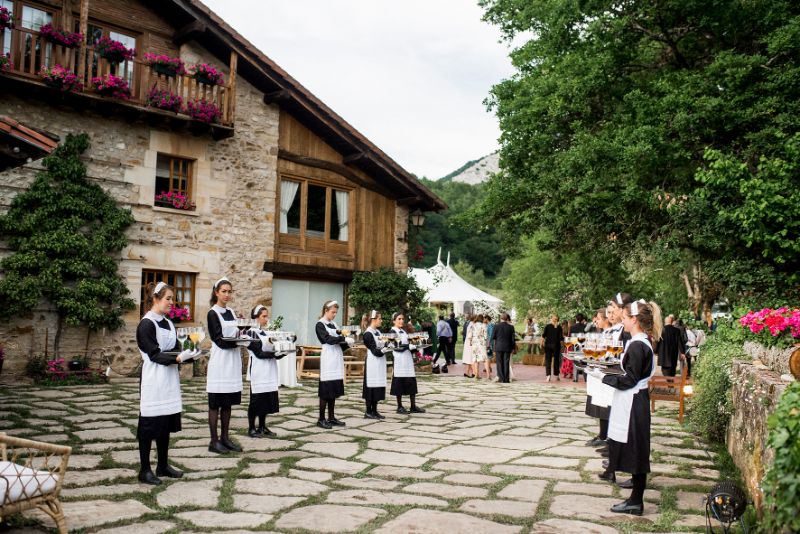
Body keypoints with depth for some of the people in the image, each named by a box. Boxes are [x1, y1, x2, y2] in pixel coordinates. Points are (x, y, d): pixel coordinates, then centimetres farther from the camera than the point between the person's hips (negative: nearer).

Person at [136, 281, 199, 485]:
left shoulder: (168, 323, 12)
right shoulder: (146, 324, -11)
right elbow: (154, 354, -17)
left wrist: (189, 354, -8)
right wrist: (178, 358, -29)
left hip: (169, 380, 8)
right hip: (153, 381, -8)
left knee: (166, 424, 12)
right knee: (149, 424, -1)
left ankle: (163, 465, 21)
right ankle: (145, 470, 7)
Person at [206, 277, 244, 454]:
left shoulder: (231, 313, 14)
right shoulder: (212, 314, -5)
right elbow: (219, 340, -13)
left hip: (233, 361, 6)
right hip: (219, 361, -6)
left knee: (228, 403, 10)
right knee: (215, 403, -1)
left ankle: (225, 438, 16)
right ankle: (214, 441, 4)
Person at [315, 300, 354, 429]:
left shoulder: (333, 325, 16)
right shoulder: (320, 325, -5)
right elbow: (328, 339, -19)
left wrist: (347, 344, -2)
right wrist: (344, 339, -24)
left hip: (337, 359, 7)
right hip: (328, 360, -7)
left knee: (334, 390, 9)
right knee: (326, 390, -5)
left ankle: (331, 417, 15)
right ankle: (321, 419, 2)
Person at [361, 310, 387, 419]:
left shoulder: (378, 332, 14)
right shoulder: (368, 334, -11)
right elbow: (375, 350, -16)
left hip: (380, 362, 8)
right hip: (372, 362, -8)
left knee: (378, 387, 9)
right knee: (371, 387, -3)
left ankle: (374, 410, 15)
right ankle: (368, 412, 4)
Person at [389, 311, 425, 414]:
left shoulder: (404, 331, 17)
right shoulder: (393, 332, -6)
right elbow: (396, 347, -17)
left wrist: (414, 346, 2)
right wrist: (409, 346, -22)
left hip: (408, 360, 7)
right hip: (399, 361, -7)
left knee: (412, 382, 5)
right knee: (399, 383, -1)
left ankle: (413, 406, 10)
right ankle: (399, 407, 8)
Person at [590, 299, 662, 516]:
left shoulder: (637, 345, -20)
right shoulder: (642, 342, 10)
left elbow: (629, 380, -19)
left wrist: (603, 377, -12)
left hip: (632, 404, -10)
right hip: (633, 402, 10)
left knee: (635, 451, -1)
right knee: (635, 452, 16)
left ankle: (636, 502, 8)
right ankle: (636, 498, 27)